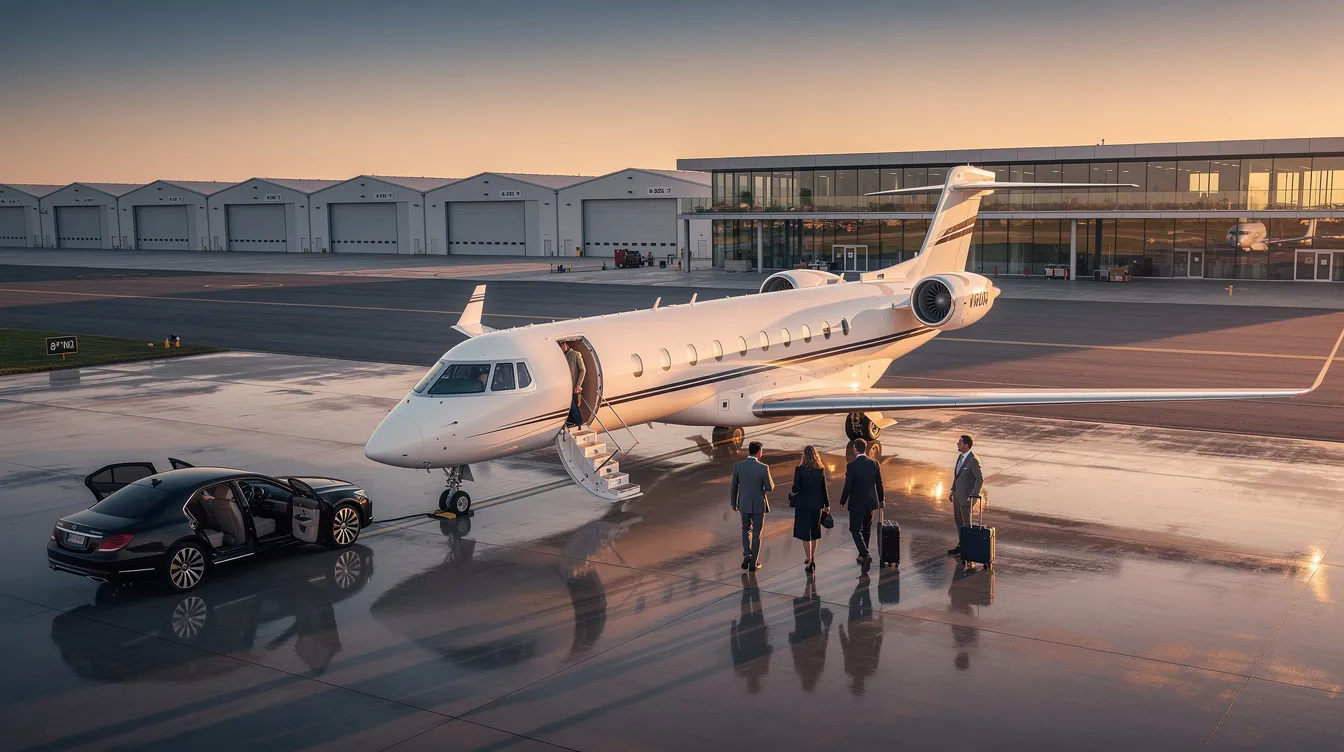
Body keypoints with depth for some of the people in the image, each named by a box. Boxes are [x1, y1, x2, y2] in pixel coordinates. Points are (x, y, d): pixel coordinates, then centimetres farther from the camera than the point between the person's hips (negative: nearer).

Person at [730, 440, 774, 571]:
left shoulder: (738, 466, -8)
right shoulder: (763, 468, -18)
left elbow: (734, 487, 0)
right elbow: (770, 488, -10)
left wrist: (734, 504, 14)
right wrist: (770, 479, 12)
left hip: (744, 504, 2)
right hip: (759, 505, -2)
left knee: (746, 530, 23)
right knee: (756, 534, 11)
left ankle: (747, 554, 1)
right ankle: (753, 563, 16)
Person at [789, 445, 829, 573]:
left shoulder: (799, 469, -14)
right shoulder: (820, 470, -2)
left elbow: (796, 488, -15)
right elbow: (824, 489, 2)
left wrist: (791, 495, 5)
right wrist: (826, 504, 10)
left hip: (803, 504, -4)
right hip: (816, 504, 4)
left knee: (805, 533, 2)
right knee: (814, 532, 17)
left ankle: (809, 560, -3)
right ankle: (812, 558, 26)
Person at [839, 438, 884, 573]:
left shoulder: (851, 466, -18)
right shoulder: (875, 464, -3)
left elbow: (848, 487, -15)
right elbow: (879, 484, 5)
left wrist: (842, 502, 0)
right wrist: (881, 499, 20)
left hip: (857, 503, -5)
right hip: (871, 502, 5)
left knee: (856, 530, 3)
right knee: (866, 530, 19)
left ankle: (865, 555, -15)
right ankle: (862, 556, 30)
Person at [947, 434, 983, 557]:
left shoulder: (973, 460, -23)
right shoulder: (961, 457, 6)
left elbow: (980, 479, -26)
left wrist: (973, 495, -32)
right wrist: (953, 490, 17)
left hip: (967, 496, -9)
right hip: (958, 494, 9)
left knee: (966, 523, 3)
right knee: (958, 520, 17)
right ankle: (961, 545, 29)